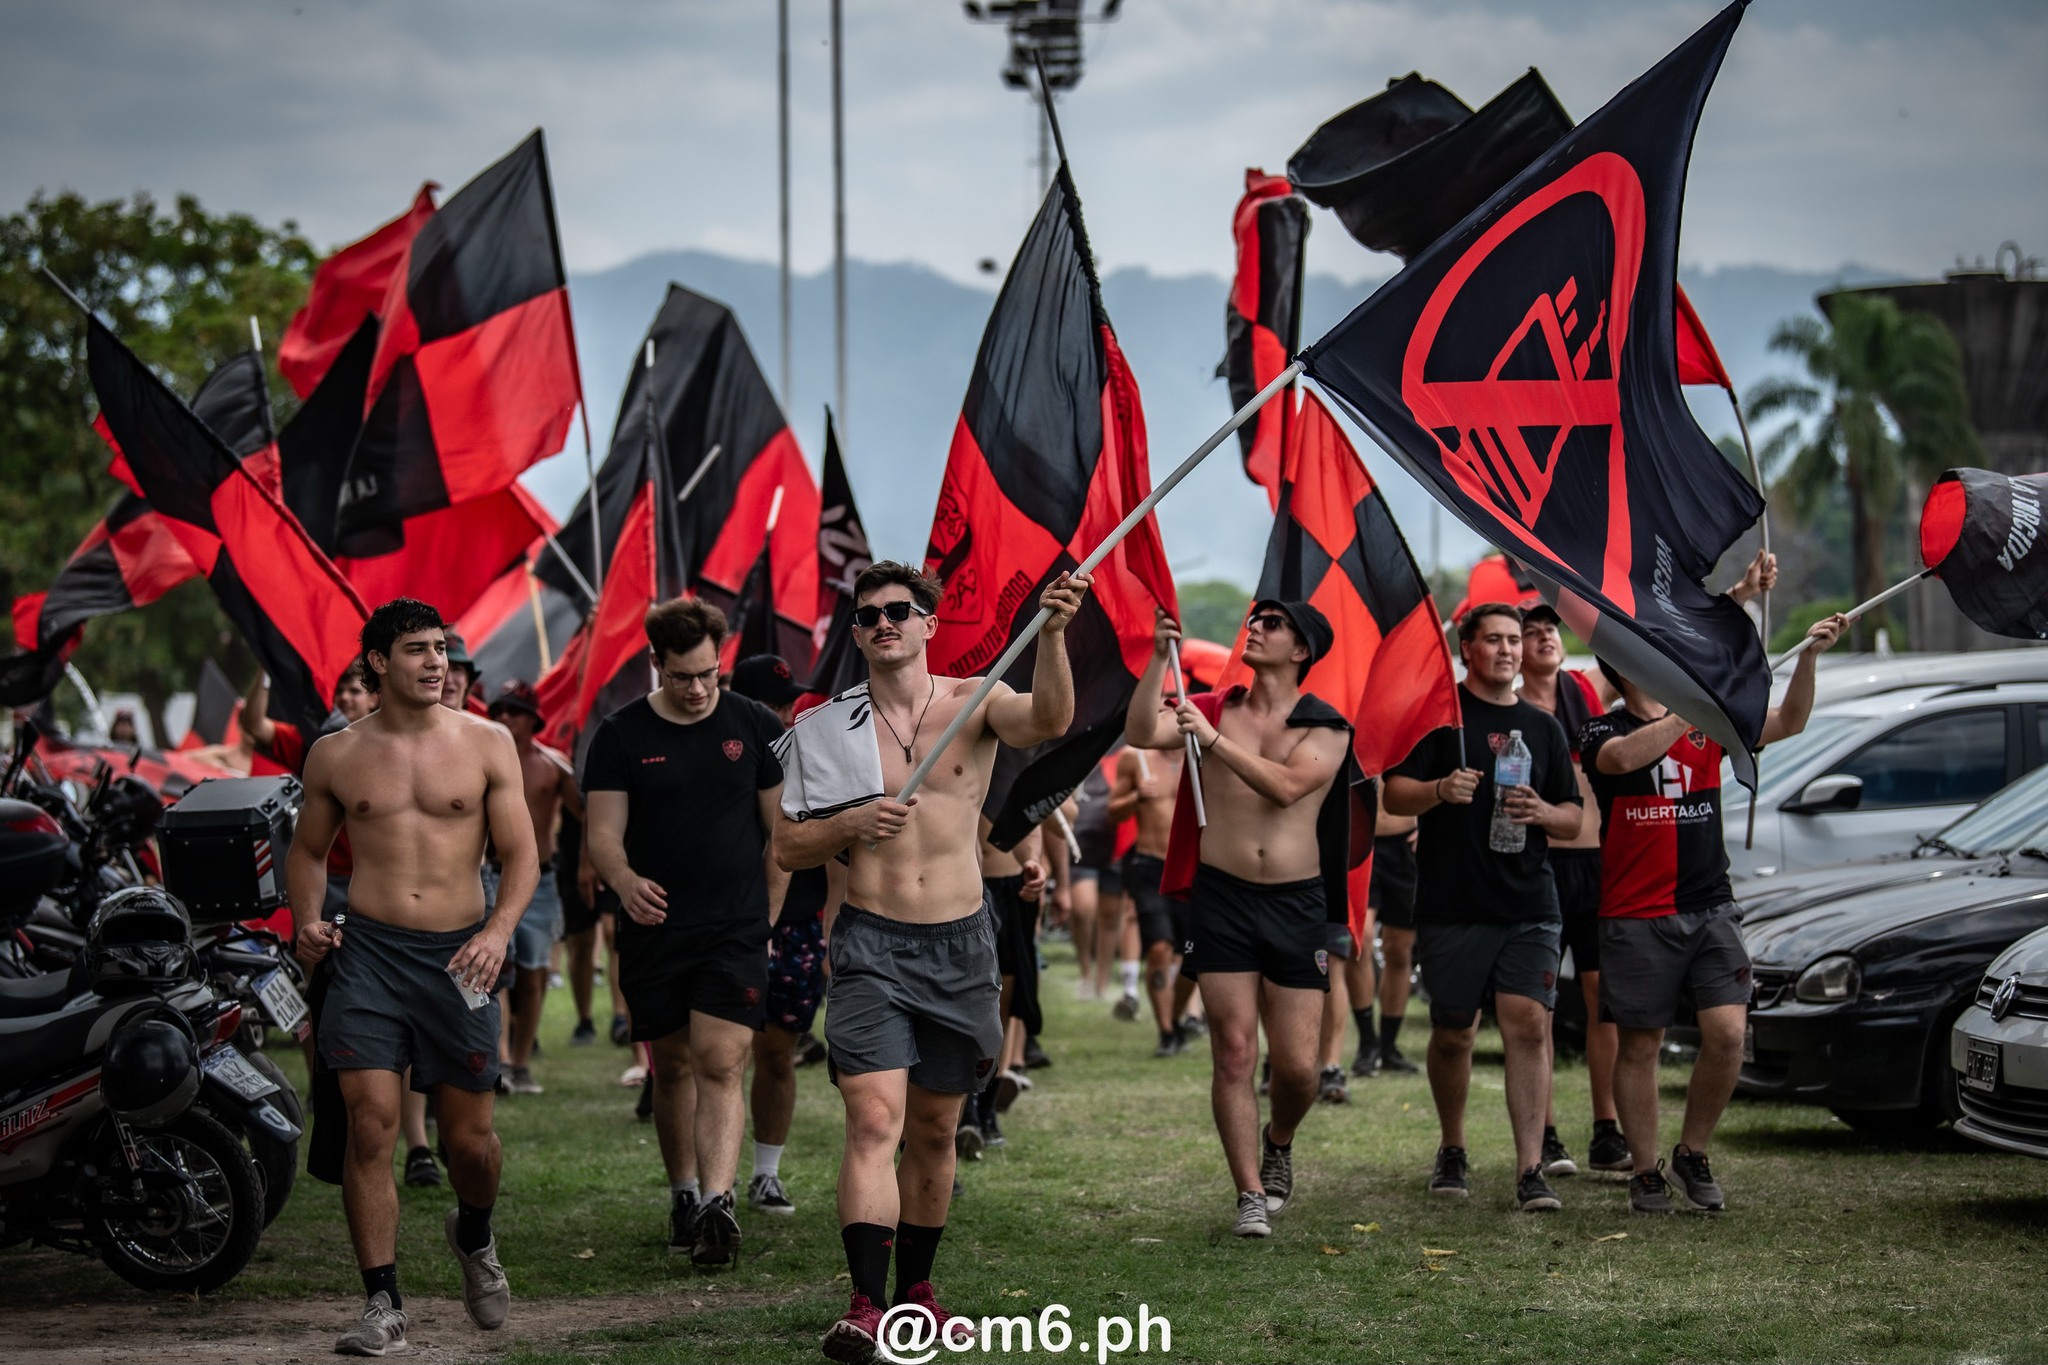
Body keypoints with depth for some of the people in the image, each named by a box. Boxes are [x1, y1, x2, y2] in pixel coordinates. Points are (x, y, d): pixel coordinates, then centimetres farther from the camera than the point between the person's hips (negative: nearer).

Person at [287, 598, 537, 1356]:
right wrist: (307, 920, 0)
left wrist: (500, 930, -13)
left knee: (469, 1136, 4)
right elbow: (308, 848, 19)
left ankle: (474, 1236, 38)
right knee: (370, 1126, -10)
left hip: (458, 954, 0)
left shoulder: (487, 744, 4)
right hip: (368, 951, 0)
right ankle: (383, 1305, -3)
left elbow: (521, 853, 4)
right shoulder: (335, 755, 6)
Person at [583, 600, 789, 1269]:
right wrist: (625, 881, -25)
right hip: (653, 930, 1)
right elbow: (603, 831, -4)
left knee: (720, 1065, -13)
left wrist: (769, 917, 4)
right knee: (671, 1068, 11)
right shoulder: (621, 735, 2)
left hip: (735, 931, -1)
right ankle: (683, 1195, 25)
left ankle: (716, 1206, -21)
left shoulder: (756, 727, 4)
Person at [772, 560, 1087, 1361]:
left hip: (960, 943, 1)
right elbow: (787, 849, 7)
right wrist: (850, 825, -13)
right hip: (871, 943, -1)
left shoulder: (975, 705, 0)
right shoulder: (827, 731, 3)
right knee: (874, 1120, -16)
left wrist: (1051, 634, -39)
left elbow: (1050, 720, -22)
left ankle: (914, 1288, 29)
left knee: (935, 1131, 13)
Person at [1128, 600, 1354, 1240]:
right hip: (1221, 898, 1)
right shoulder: (1212, 710, 8)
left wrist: (1215, 740, -24)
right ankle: (1251, 1195, 3)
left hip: (1297, 901, -1)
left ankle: (1278, 1144, 31)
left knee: (1297, 1066, -1)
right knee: (1233, 1052, -5)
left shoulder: (1327, 730, 2)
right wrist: (1159, 659, -15)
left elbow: (1286, 786, -17)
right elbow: (1140, 734, -8)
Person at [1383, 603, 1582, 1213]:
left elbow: (1574, 819, 16)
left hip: (1528, 905, 2)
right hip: (1451, 905, -2)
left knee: (1529, 1024, -11)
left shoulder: (1541, 727, 15)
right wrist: (1439, 790, -21)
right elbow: (1394, 795, -1)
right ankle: (1452, 1151, 28)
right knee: (1453, 1032, 7)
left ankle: (1530, 1169, -12)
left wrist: (1541, 814, -6)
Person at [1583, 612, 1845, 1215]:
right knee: (1641, 1046, 3)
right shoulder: (1602, 731, -2)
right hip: (1636, 916, -3)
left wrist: (1809, 656, -8)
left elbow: (1787, 723, 5)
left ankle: (1692, 1155, 10)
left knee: (1728, 1034, -8)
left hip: (1710, 907, 3)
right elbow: (1626, 757, -25)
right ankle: (1645, 1173, 14)